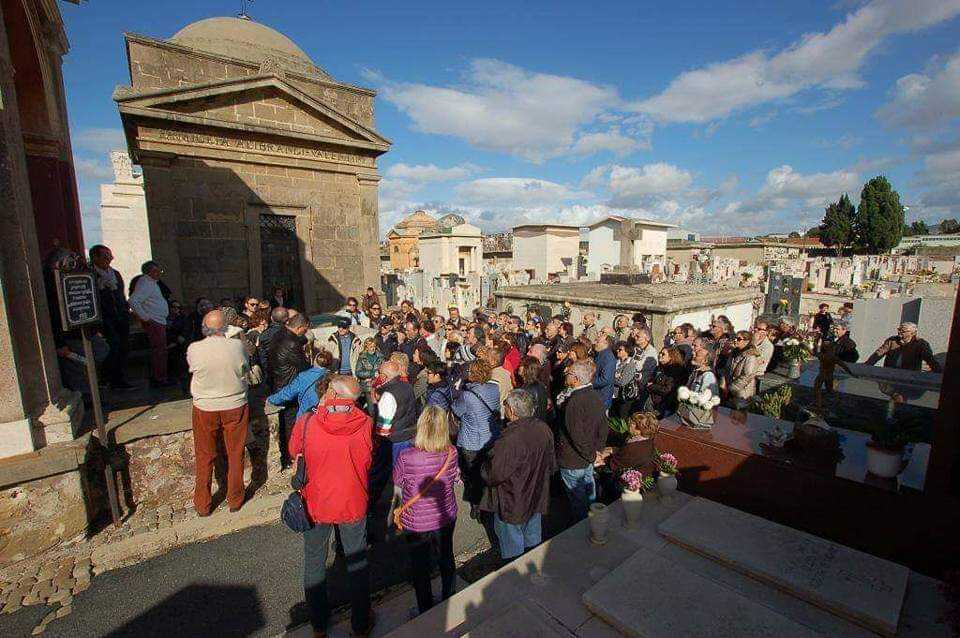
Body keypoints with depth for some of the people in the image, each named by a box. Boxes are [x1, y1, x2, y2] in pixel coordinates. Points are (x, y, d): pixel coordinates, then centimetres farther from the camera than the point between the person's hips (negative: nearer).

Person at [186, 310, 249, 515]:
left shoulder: (194, 349, -14)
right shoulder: (237, 346, -15)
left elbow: (193, 369, 5)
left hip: (205, 409, 0)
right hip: (235, 407, 0)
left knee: (205, 458, 17)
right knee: (235, 455, 15)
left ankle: (202, 505, 30)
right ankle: (235, 500, 29)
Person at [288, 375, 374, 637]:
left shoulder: (306, 422, -22)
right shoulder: (364, 424, -20)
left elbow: (294, 451, 0)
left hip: (315, 504, 0)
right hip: (353, 504, 0)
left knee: (314, 564, 23)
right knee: (357, 564, 20)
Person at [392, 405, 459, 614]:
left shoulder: (406, 457, -30)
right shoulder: (451, 452, -22)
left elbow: (396, 480, -9)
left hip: (415, 523, -3)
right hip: (445, 517, 3)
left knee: (420, 566, 22)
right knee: (447, 559, 27)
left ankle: (426, 611, 42)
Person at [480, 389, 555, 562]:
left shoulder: (509, 440, -36)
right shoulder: (543, 429, -13)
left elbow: (494, 475, -26)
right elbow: (551, 465, 2)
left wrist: (484, 467, -5)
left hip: (512, 504, -7)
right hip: (537, 497, 7)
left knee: (512, 543, 18)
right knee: (533, 537, 29)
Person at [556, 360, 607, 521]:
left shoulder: (575, 401, -29)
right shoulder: (596, 396, -2)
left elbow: (577, 435, -27)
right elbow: (604, 427, 6)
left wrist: (591, 454, -14)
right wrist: (597, 449, 10)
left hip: (573, 461, -8)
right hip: (588, 459, 8)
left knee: (577, 501, 11)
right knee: (589, 494, 25)